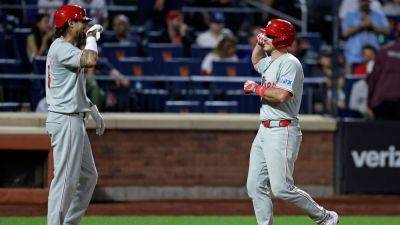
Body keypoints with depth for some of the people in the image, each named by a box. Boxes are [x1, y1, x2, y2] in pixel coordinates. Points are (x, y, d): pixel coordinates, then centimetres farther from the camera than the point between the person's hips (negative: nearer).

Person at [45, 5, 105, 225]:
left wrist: (94, 112, 23)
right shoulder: (60, 48, -14)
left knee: (88, 176, 15)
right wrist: (92, 36, -15)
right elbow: (90, 60, -32)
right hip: (65, 121, -11)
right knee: (66, 178, -10)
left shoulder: (67, 49, 19)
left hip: (75, 120, 11)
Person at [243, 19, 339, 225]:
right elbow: (256, 60, 43)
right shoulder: (270, 62, 18)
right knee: (255, 188, 3)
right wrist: (259, 43, 22)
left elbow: (282, 95, -27)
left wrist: (255, 88, -12)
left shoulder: (289, 63, -12)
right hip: (264, 131, 10)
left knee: (281, 189, -12)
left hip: (283, 131, -10)